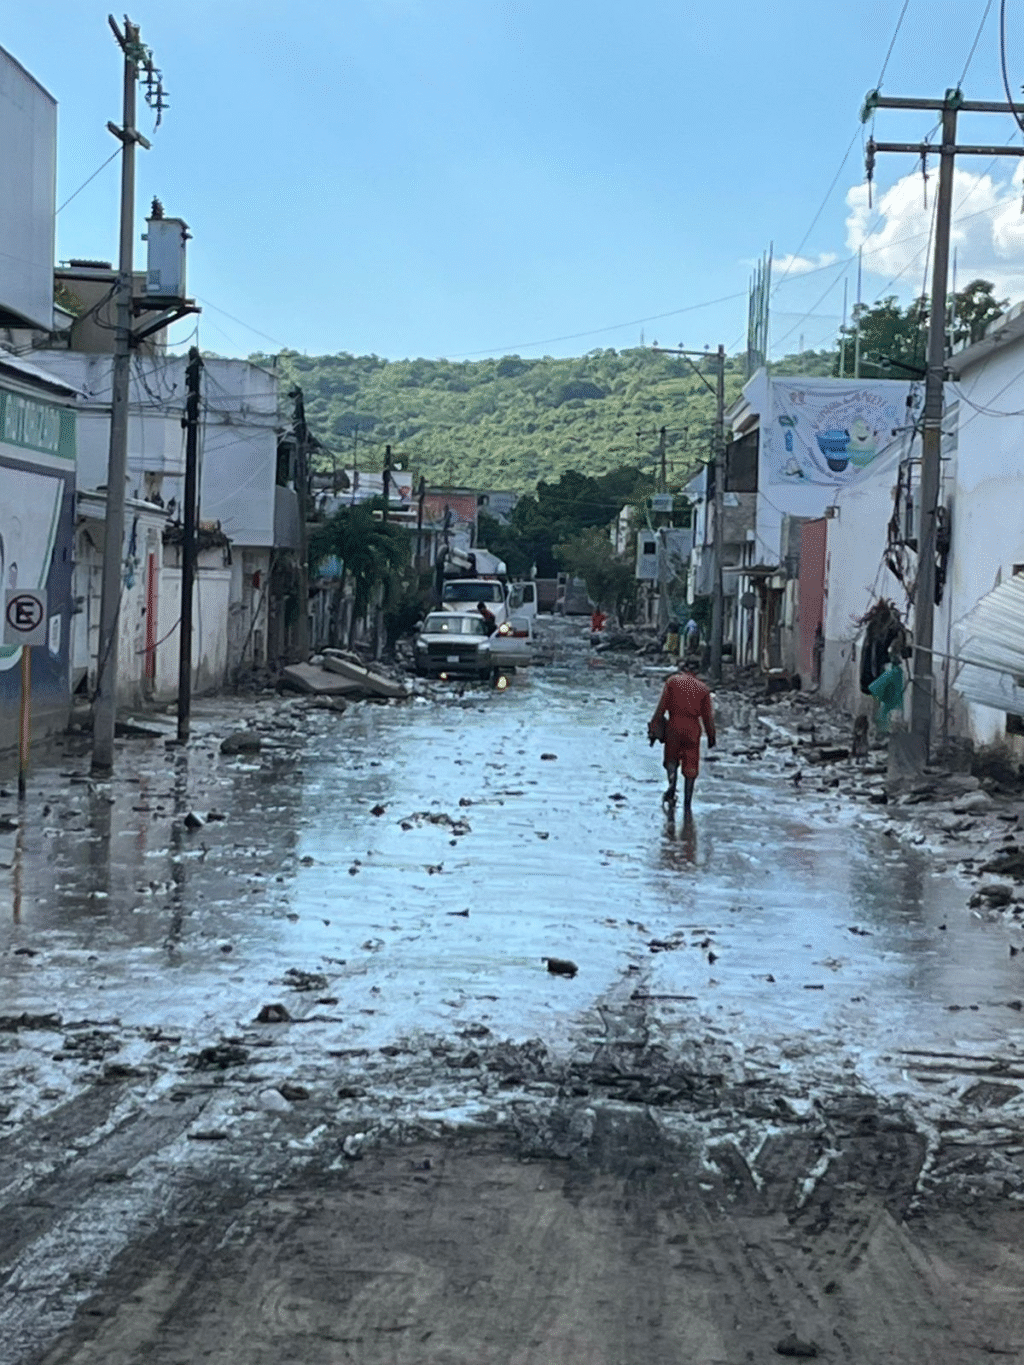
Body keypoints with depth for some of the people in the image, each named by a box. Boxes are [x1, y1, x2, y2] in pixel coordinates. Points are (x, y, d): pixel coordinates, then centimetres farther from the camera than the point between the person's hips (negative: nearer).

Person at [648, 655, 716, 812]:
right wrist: (711, 736, 17)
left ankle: (672, 785, -11)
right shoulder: (702, 688, 6)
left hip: (674, 726, -1)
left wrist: (654, 729, 2)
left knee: (671, 759, 18)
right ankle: (687, 804, 4)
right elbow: (708, 715, 7)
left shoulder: (673, 681, 1)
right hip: (693, 729, 1)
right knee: (690, 767, 6)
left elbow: (661, 707, -2)